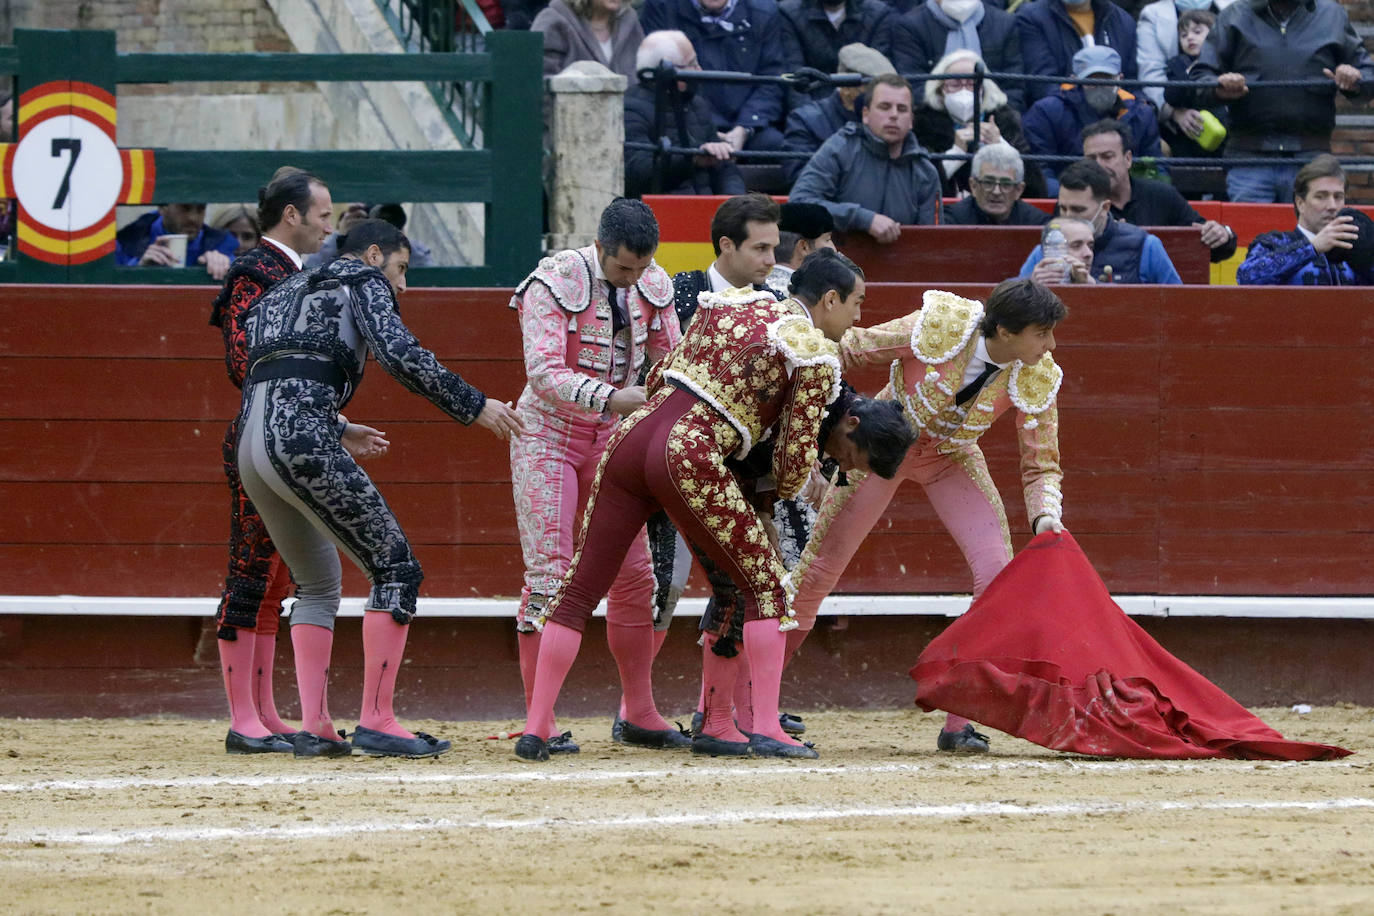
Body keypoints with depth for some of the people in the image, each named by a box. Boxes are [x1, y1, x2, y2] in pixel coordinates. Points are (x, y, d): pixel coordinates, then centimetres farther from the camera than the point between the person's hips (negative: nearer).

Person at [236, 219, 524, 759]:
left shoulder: (281, 294, 31)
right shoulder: (362, 281, 9)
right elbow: (398, 354, -9)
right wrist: (471, 406, -5)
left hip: (252, 446, 8)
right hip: (303, 441, -8)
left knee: (318, 584, 21)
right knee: (396, 571, -3)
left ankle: (313, 728, 10)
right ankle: (376, 723, -9)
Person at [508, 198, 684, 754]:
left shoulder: (652, 287, -2)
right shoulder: (554, 284, -19)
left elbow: (673, 357, 8)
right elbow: (545, 374, -27)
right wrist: (610, 399, -39)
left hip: (611, 438, 6)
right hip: (548, 434, -6)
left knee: (633, 573, 3)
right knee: (549, 574, -11)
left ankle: (640, 717, 13)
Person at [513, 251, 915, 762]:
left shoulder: (731, 305, 21)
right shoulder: (817, 357, 4)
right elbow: (796, 456, 3)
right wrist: (783, 491, 25)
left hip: (631, 434, 6)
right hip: (691, 457, -6)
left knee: (580, 588, 10)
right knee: (765, 586, 8)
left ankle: (537, 727, 5)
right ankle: (766, 730, -1)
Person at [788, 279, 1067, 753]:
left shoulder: (1037, 379, -22)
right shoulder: (936, 327, -32)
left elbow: (1041, 466, -11)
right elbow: (850, 348, -17)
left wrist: (1046, 516, -30)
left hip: (951, 460, 2)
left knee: (997, 574, -16)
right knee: (818, 567, 1)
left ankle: (959, 724, -9)